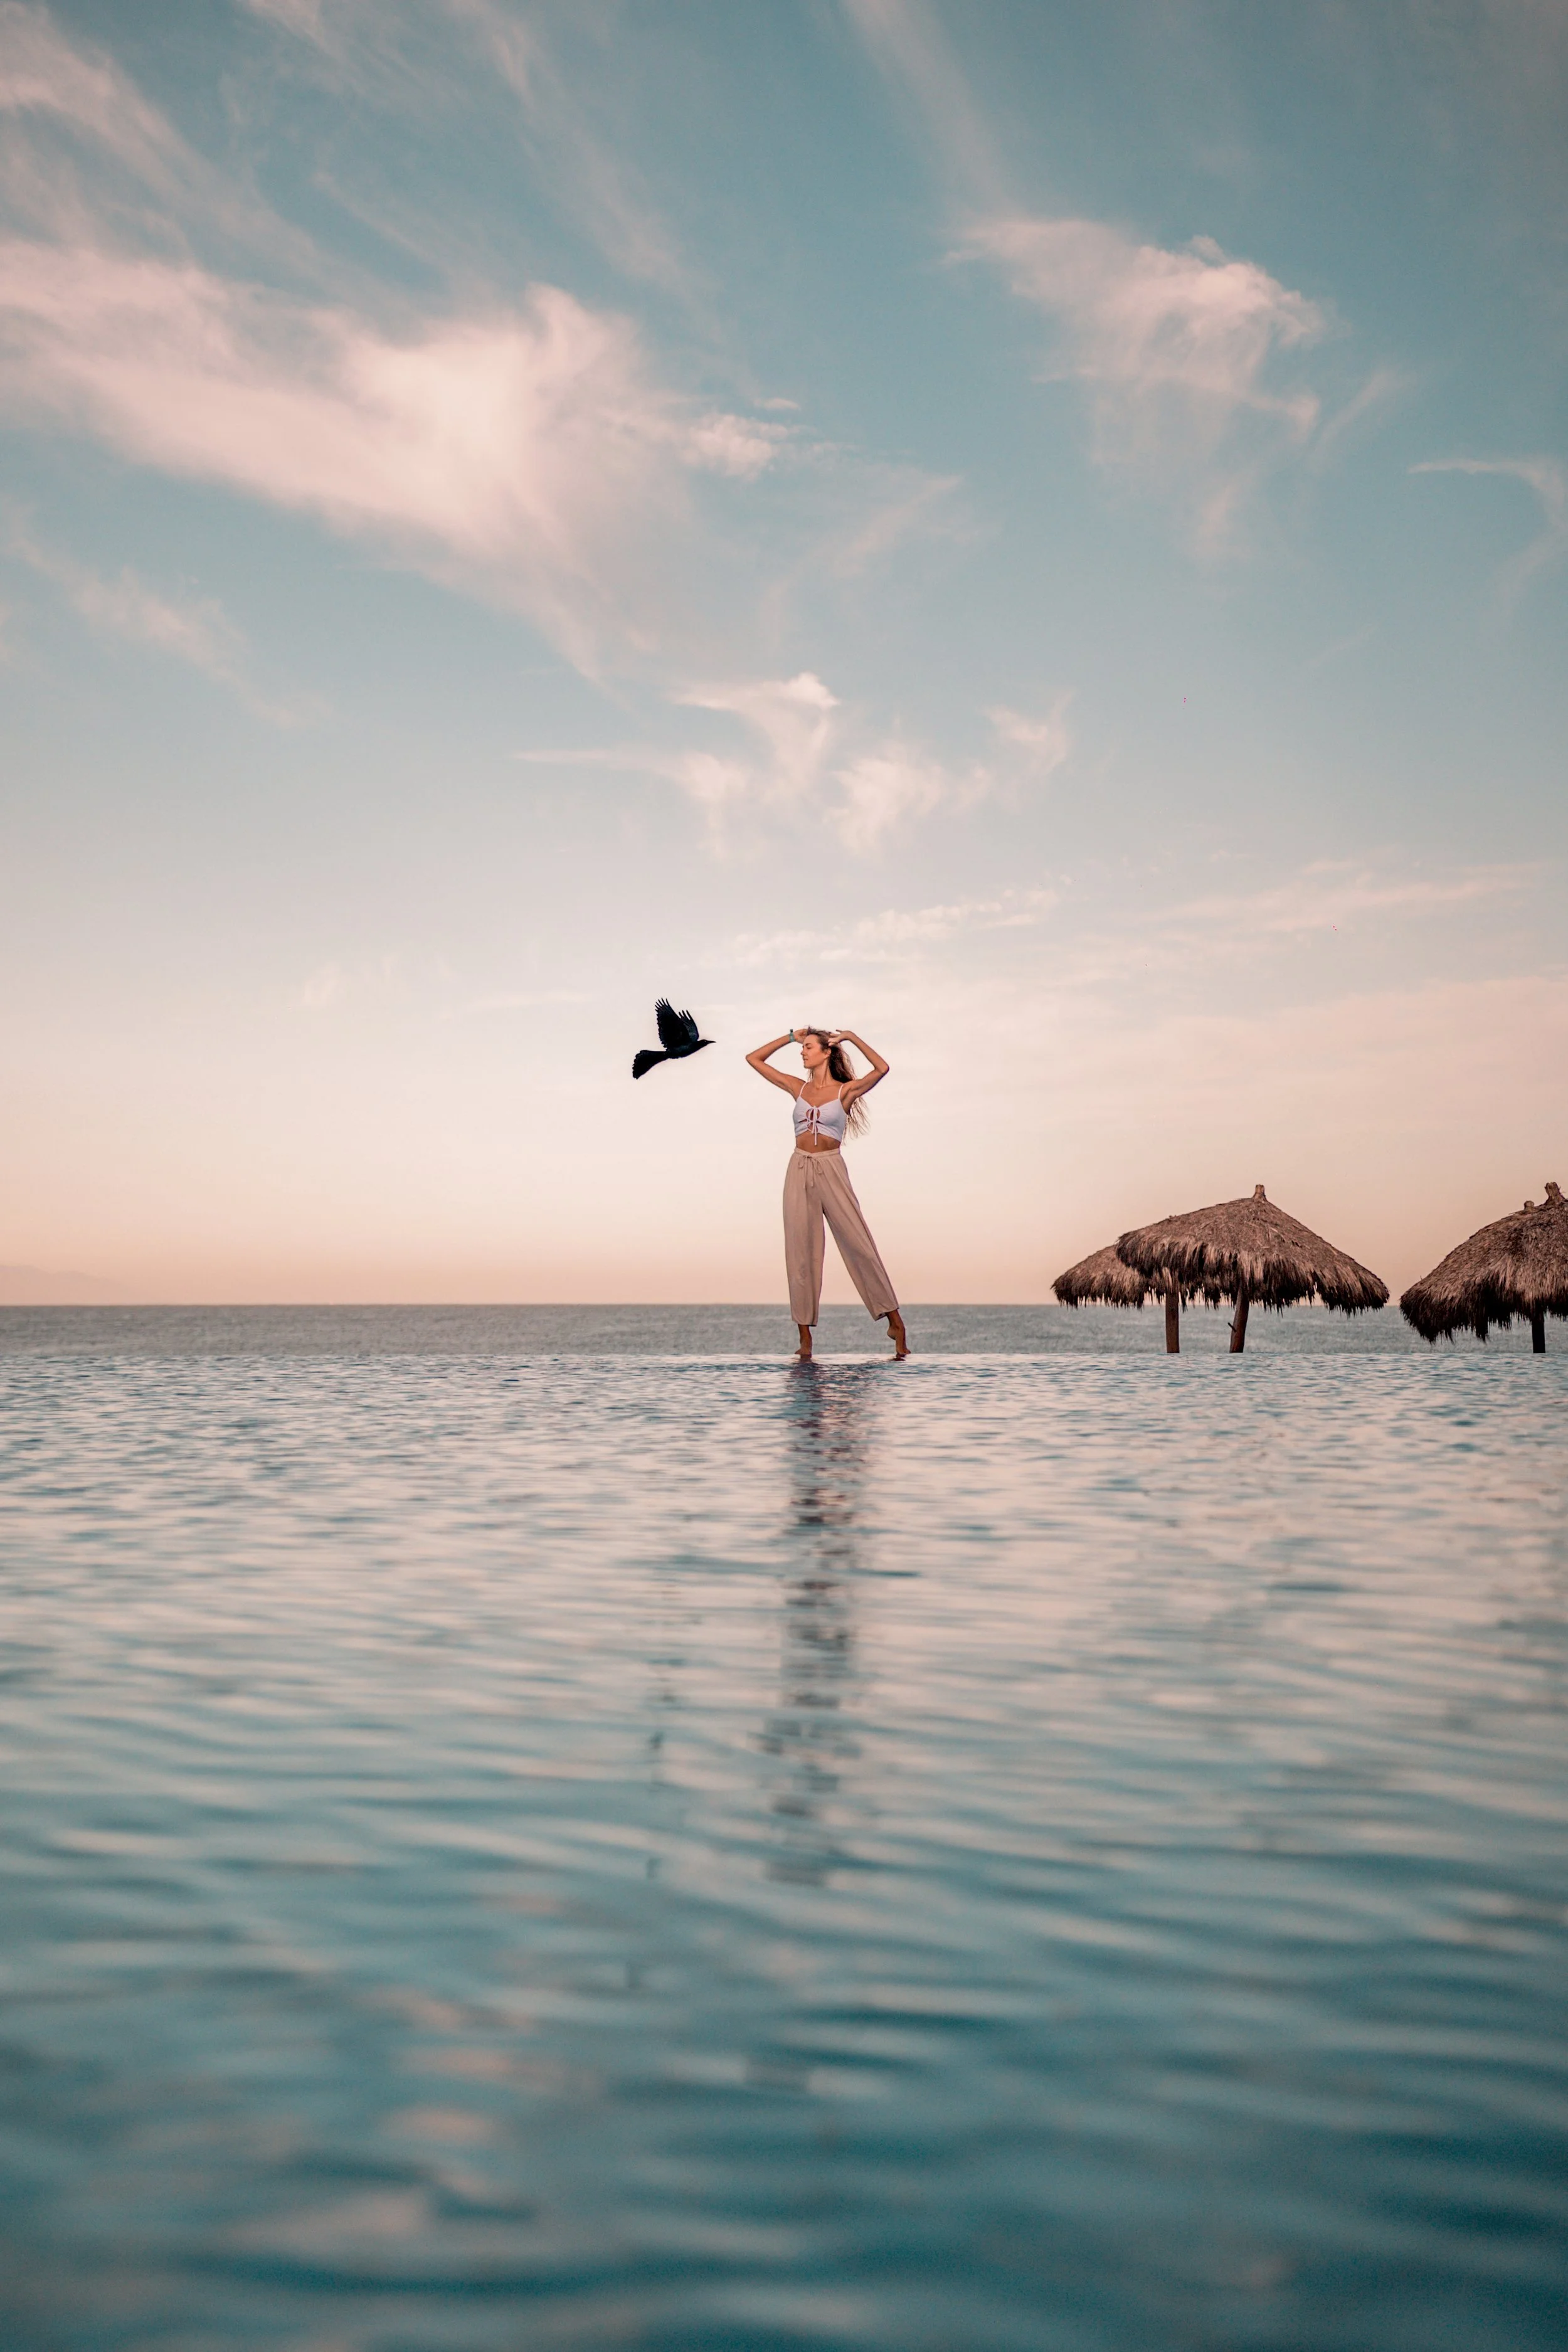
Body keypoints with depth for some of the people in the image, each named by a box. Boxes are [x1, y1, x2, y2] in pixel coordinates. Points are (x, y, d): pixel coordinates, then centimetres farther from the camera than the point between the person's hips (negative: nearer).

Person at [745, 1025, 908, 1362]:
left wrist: (851, 1037, -11)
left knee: (859, 1244, -7)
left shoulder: (845, 1090, 0)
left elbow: (882, 1069, -18)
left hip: (831, 1171, -4)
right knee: (800, 1250, 1)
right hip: (799, 1170, 4)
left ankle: (895, 1321, 0)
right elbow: (754, 1059, 16)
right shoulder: (798, 1088, 11)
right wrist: (790, 1037, 13)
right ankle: (805, 1337, 3)